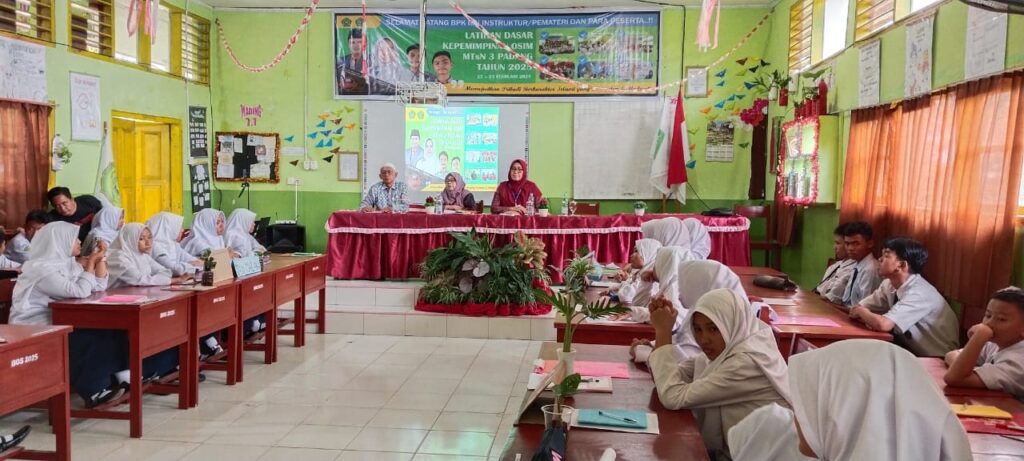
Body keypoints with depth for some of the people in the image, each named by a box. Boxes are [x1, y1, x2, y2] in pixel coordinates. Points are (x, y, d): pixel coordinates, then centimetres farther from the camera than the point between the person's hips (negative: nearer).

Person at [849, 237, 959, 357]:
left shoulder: (918, 293, -24)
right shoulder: (890, 284, -2)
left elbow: (883, 325, -34)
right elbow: (856, 310, 4)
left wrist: (862, 312, -14)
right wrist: (871, 319, -17)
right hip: (911, 350, 6)